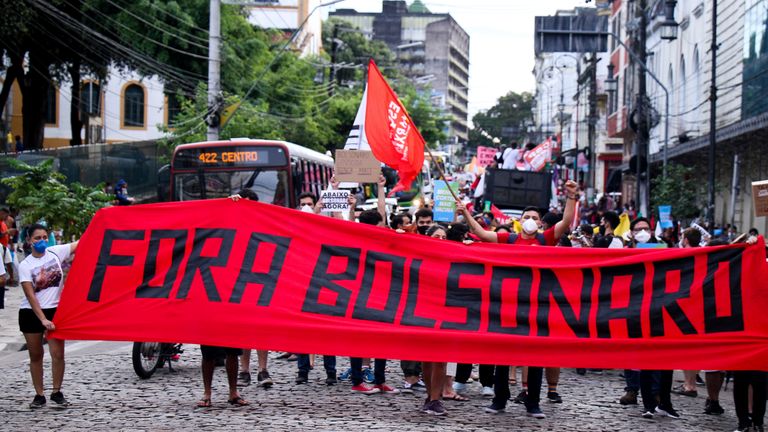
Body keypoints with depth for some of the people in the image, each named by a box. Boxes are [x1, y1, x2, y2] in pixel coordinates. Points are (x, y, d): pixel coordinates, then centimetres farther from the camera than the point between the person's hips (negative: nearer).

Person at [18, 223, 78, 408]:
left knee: (58, 354, -6)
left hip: (55, 310, 1)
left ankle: (57, 392, 8)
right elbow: (30, 296, -13)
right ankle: (39, 395, 16)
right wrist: (43, 319, -21)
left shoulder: (55, 252, -1)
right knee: (36, 355, 7)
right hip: (31, 313, -1)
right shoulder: (25, 265, -8)